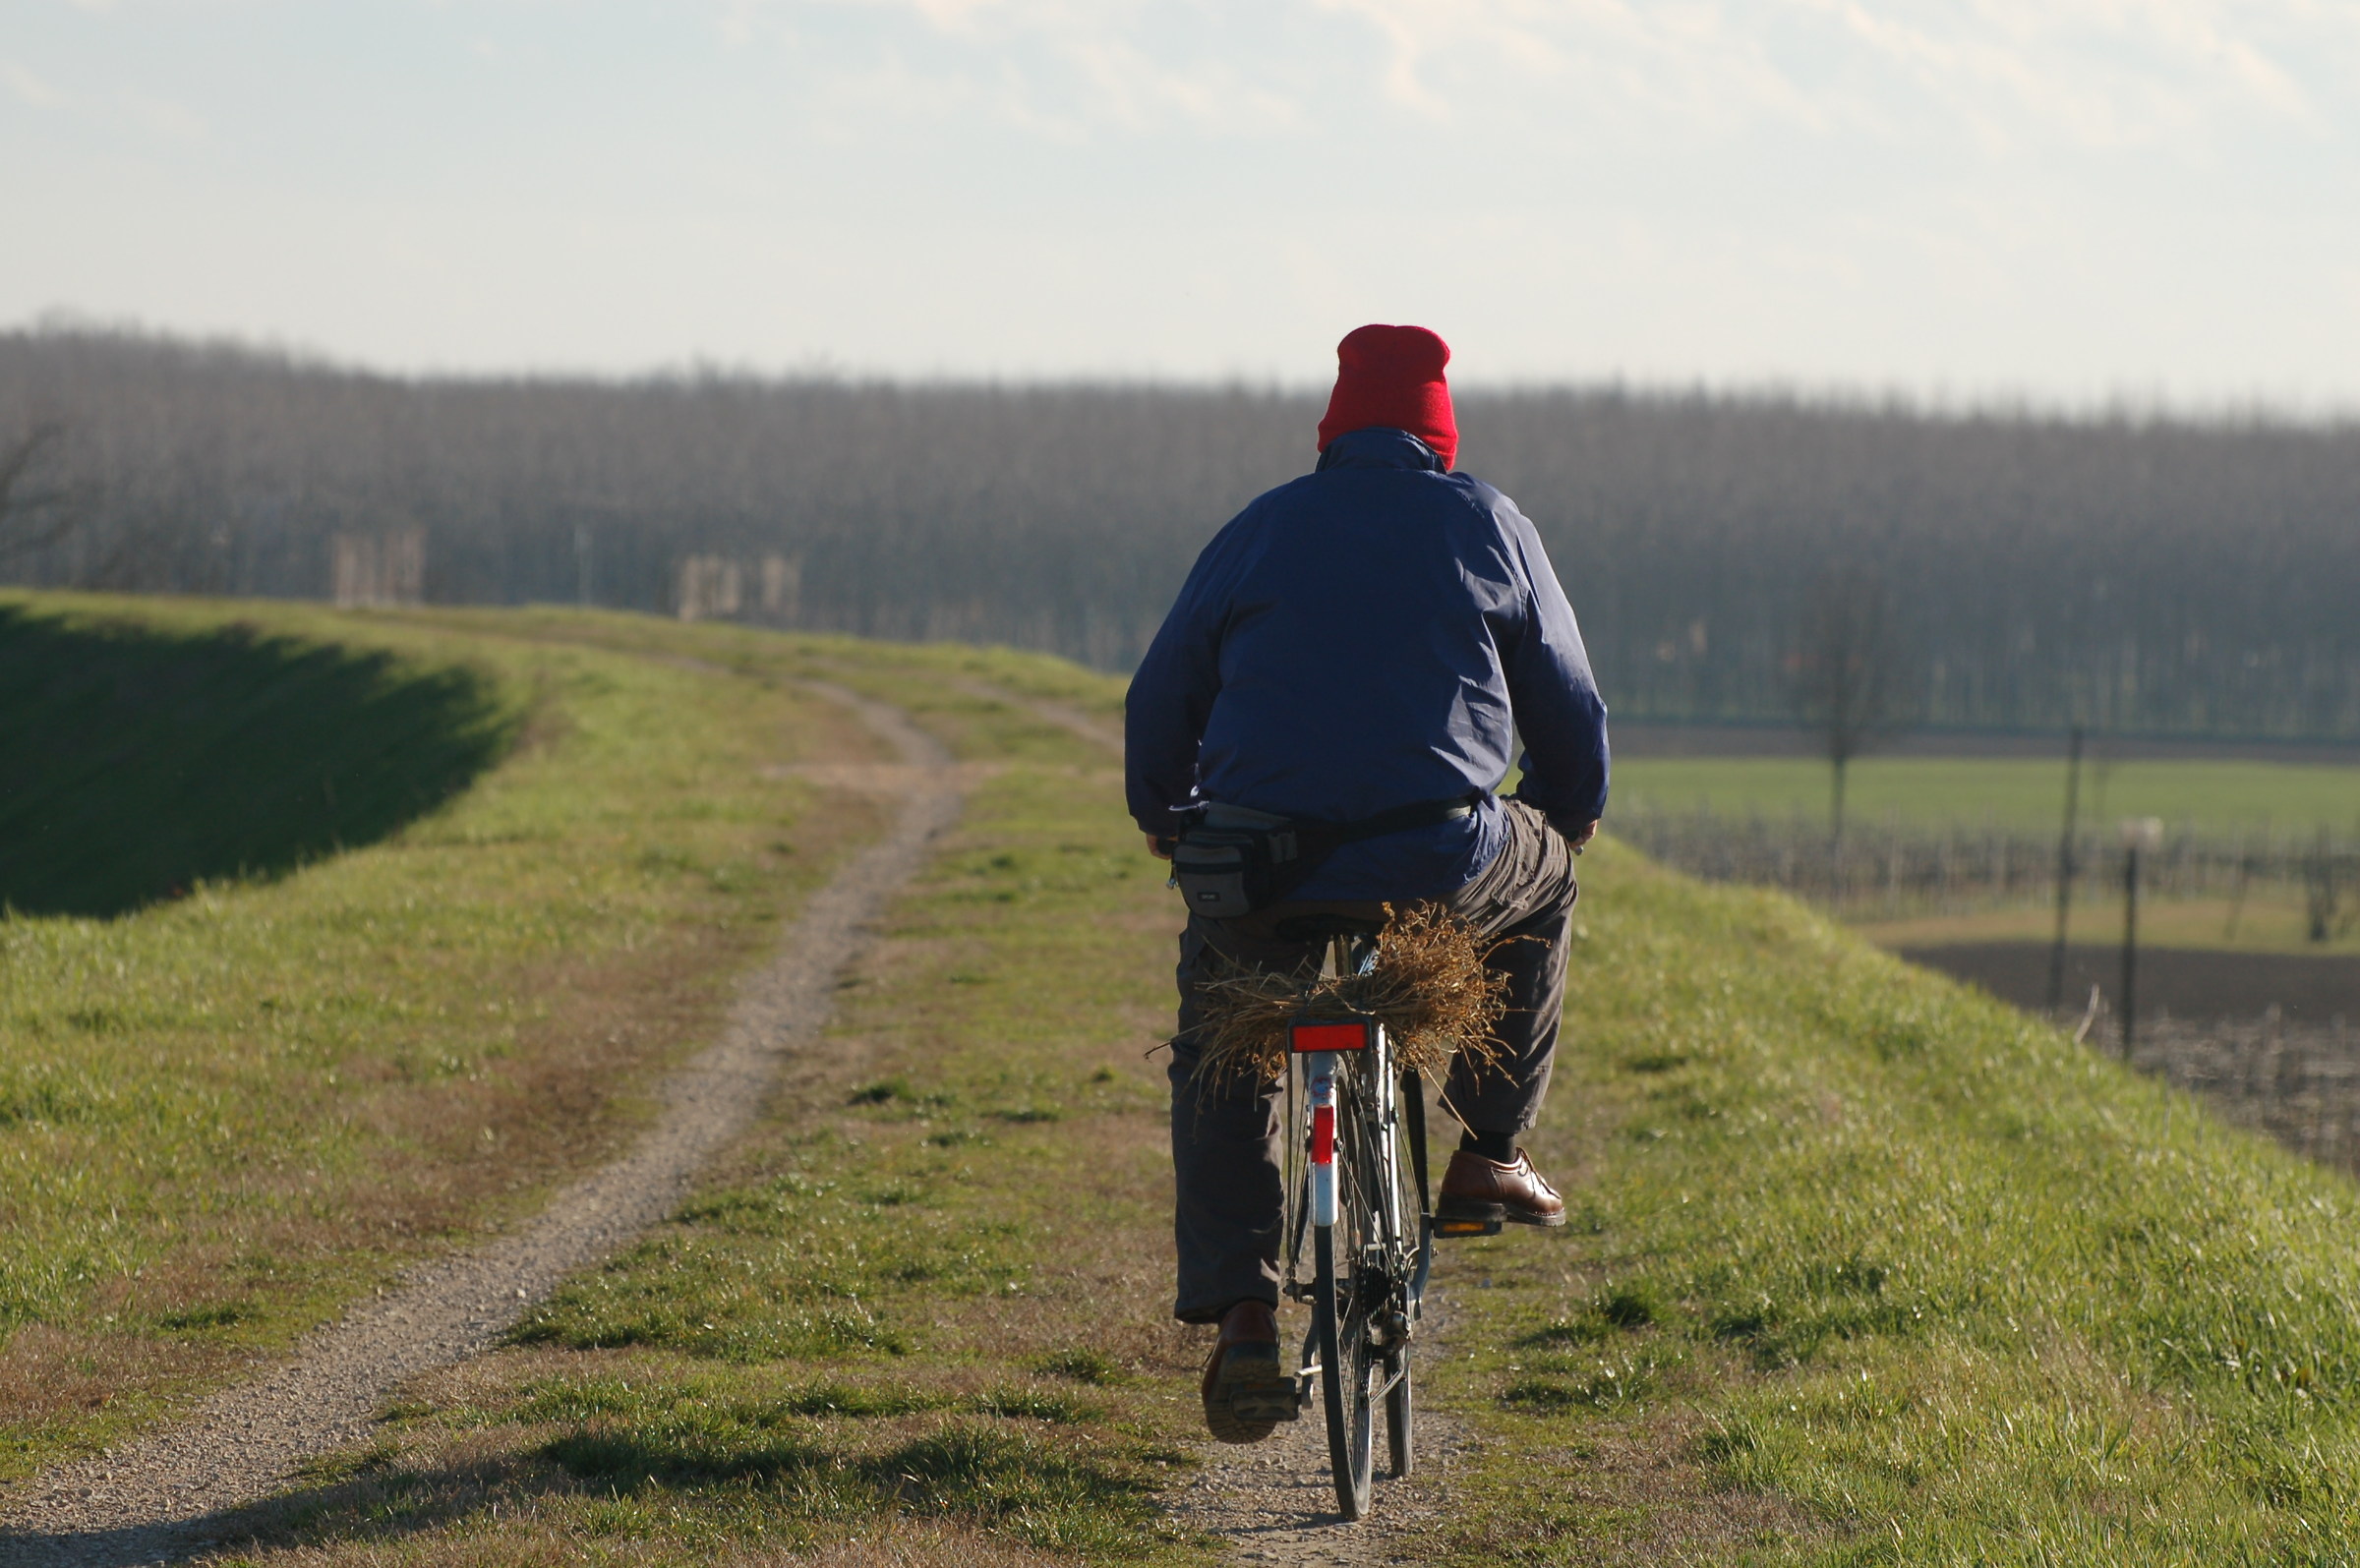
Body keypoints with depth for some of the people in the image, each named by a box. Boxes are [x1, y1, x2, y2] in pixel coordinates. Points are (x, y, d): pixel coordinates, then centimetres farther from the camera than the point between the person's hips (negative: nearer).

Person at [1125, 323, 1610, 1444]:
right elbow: (1566, 701, 16)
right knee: (1542, 874, 32)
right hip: (1443, 867, -1)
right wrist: (1572, 809, 36)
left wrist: (1163, 817, 35)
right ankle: (1490, 1152, 30)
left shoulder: (1258, 532, 11)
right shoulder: (1488, 525, 9)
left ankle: (1238, 1313, 7)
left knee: (1219, 1054, 24)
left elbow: (1161, 697, 16)